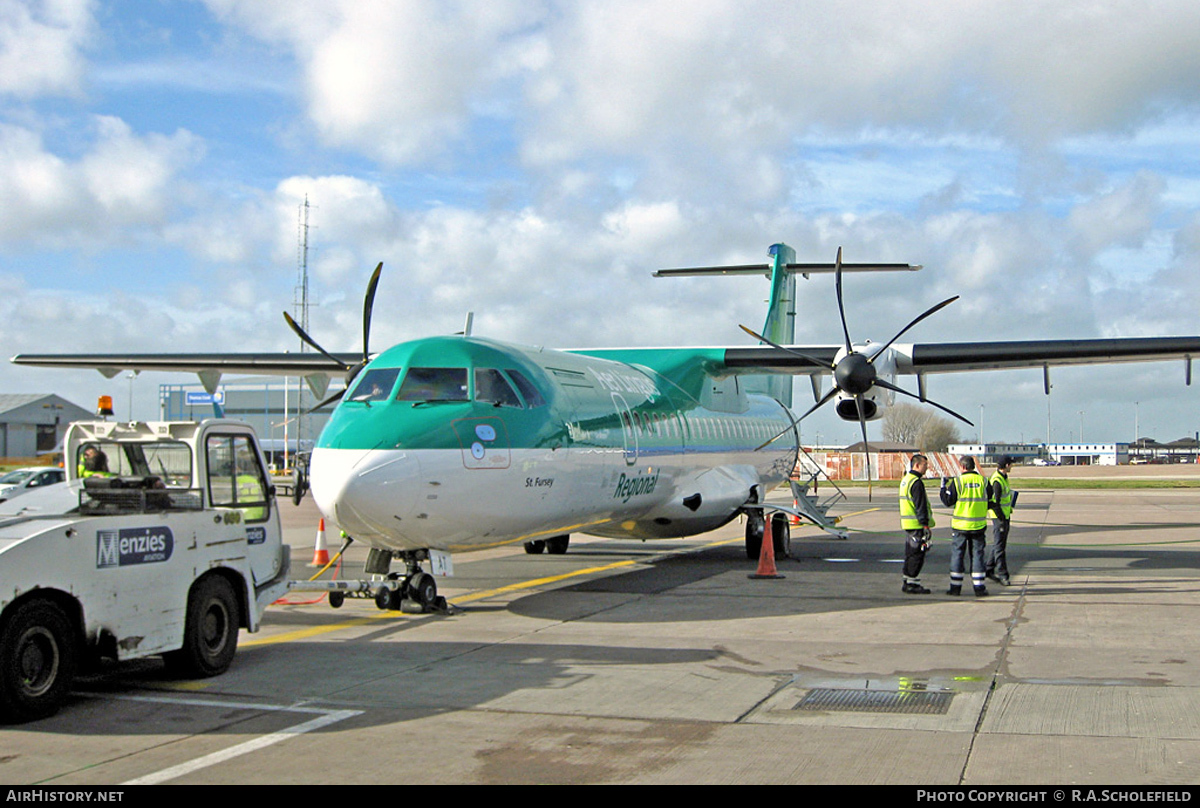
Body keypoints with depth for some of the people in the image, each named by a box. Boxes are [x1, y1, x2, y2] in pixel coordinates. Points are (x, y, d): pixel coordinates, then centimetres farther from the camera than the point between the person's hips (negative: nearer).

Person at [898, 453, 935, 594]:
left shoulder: (905, 479, 16)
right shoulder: (916, 482, -16)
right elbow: (920, 506, -20)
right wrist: (925, 525, -19)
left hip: (908, 523, 10)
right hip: (917, 524, -10)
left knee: (911, 555, 15)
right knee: (917, 555, -6)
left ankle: (908, 583, 20)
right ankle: (912, 584, -4)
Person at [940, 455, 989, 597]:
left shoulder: (957, 481, -8)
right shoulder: (983, 481, -1)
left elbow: (948, 502, -5)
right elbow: (989, 500, 12)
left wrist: (943, 487, 11)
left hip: (960, 525, -2)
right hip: (978, 525, 2)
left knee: (957, 554, 7)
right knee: (977, 554, 7)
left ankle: (955, 586, 8)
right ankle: (979, 587, 5)